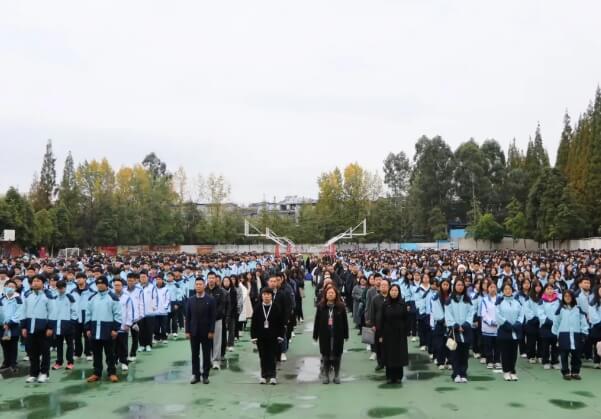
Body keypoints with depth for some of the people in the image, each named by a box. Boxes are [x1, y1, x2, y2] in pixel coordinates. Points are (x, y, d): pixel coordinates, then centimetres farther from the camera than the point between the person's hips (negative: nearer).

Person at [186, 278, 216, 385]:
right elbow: (187, 317, 5)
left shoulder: (210, 299, -4)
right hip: (193, 332, 2)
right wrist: (187, 331, -1)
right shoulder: (190, 300, 4)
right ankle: (195, 375, 14)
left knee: (206, 355, 4)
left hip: (206, 332, -2)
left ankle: (205, 375, 12)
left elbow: (213, 317, -6)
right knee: (195, 354, 7)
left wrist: (211, 331, -11)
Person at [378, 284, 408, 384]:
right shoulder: (385, 304, 0)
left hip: (399, 334, 0)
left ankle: (398, 376, 14)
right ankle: (389, 376, 13)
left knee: (399, 355, 3)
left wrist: (405, 333, -8)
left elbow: (406, 319, -2)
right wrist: (380, 335, -4)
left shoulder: (402, 304, -2)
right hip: (388, 333, 1)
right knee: (389, 356, 4)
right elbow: (381, 320, 0)